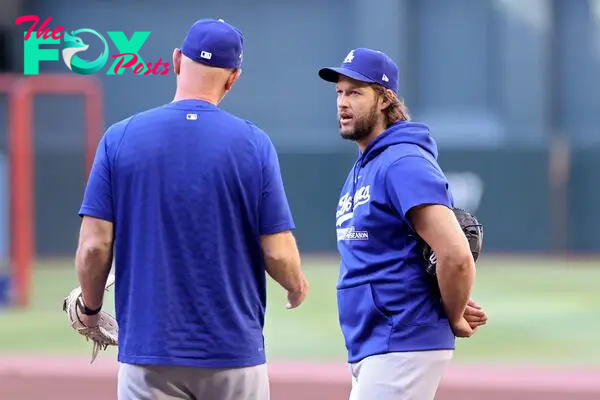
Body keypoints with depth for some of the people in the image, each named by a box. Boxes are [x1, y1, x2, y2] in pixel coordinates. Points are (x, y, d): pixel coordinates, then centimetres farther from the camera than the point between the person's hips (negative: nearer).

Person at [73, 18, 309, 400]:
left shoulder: (120, 138, -2)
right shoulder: (254, 143, -4)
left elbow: (94, 246, -5)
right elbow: (277, 253, -6)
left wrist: (91, 309, 14)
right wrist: (297, 284, 17)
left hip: (149, 355, 0)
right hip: (234, 353, 0)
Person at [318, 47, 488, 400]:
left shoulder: (403, 163, -14)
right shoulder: (362, 168, 17)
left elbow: (456, 255, -24)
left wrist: (454, 318, -8)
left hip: (403, 348, -10)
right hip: (368, 350, 10)